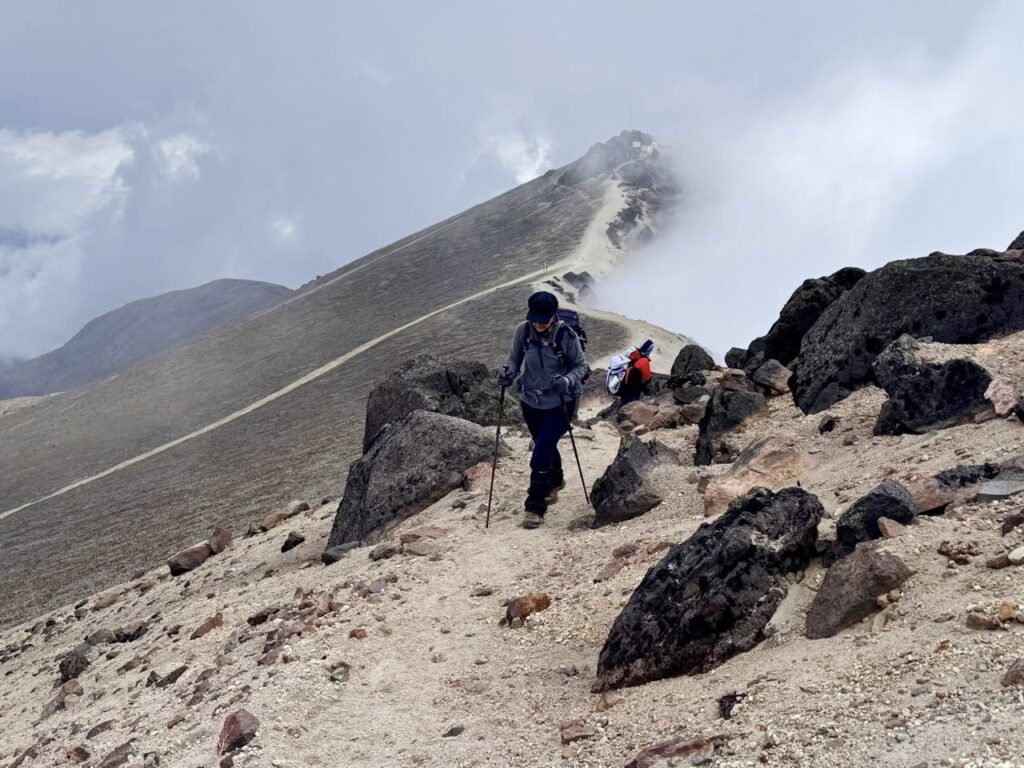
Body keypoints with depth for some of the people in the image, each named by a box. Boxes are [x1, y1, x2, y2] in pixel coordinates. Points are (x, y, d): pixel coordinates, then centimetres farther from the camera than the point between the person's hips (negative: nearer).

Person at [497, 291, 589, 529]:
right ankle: (555, 482, 53)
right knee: (546, 447, 25)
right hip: (530, 402, 4)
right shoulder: (523, 331, -12)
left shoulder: (565, 335, -20)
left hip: (559, 404, -4)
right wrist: (508, 372, -20)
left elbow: (581, 366, -10)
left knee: (541, 455, -12)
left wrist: (568, 380, -29)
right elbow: (514, 358, 2)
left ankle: (535, 507, 1)